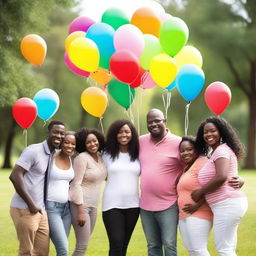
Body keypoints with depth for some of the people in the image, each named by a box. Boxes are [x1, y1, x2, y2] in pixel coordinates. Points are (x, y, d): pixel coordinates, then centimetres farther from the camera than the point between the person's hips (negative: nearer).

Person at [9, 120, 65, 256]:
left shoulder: (54, 155, 11)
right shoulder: (34, 151, -12)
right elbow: (15, 176, -20)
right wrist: (31, 204, -19)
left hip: (41, 210, 8)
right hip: (25, 209, -8)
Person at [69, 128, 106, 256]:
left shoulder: (100, 157, 9)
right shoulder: (82, 158, -12)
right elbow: (76, 184, -16)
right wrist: (80, 211, -20)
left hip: (93, 205, 8)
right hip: (80, 204, -8)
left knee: (83, 244, 10)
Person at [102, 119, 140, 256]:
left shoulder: (138, 155, 5)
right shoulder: (108, 154, 3)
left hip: (132, 205, 2)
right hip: (112, 204, -2)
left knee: (124, 245, 10)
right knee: (116, 244, -13)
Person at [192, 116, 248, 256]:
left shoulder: (221, 150, -11)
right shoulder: (214, 151, 20)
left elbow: (221, 177, -24)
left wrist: (200, 192, -15)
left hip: (228, 204, -11)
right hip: (230, 203, 11)